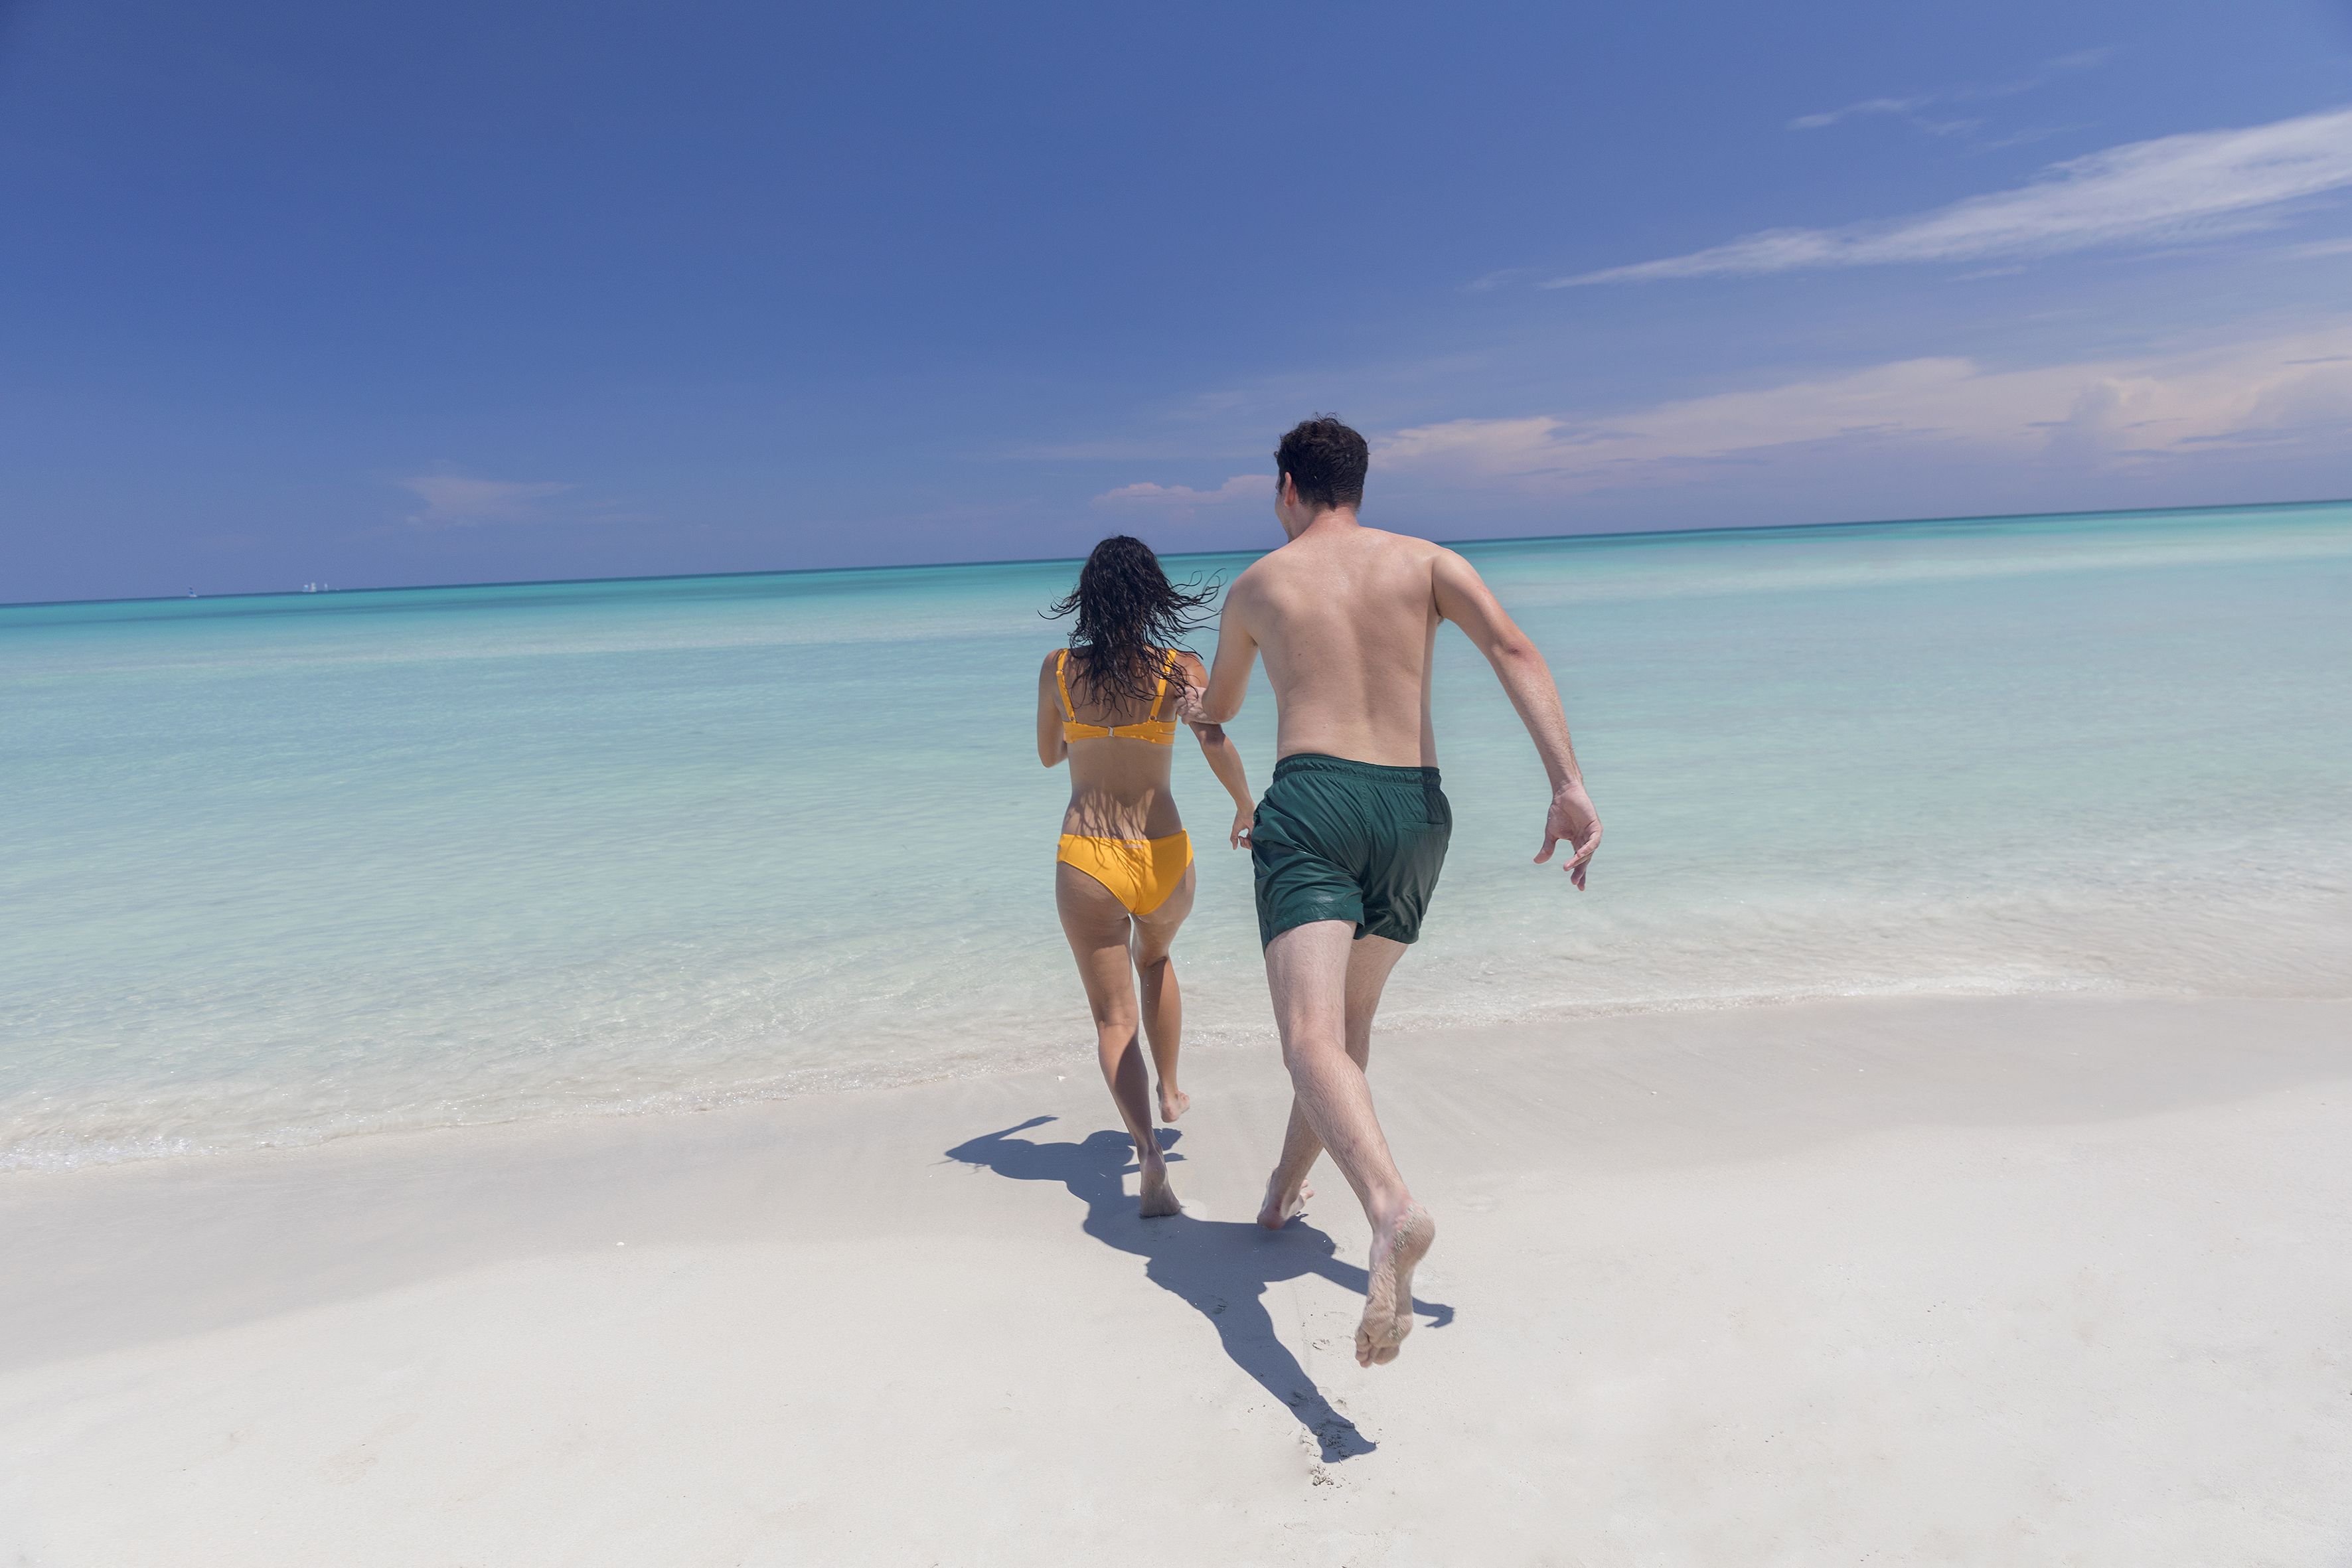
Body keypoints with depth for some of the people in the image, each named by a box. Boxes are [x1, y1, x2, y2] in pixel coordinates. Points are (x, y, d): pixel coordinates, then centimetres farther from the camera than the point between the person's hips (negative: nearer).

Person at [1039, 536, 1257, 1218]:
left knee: (1113, 1015, 7)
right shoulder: (1178, 668, -5)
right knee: (1155, 961, 33)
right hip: (1162, 858, 1)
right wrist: (1247, 810, 0)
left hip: (1085, 860, -1)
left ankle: (1147, 1149, -11)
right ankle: (1170, 1092, 43)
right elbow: (1219, 748, -17)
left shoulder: (1058, 669, -1)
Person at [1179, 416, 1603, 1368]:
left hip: (1311, 800, -3)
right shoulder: (1427, 562, 13)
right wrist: (1568, 783, -14)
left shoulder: (1255, 586, 15)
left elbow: (1218, 706, 32)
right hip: (1415, 810, 4)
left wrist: (1196, 708, 58)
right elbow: (1513, 651, -7)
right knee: (1351, 1015, 22)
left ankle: (1393, 1214, -43)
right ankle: (1286, 1189, 38)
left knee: (1312, 1040, -17)